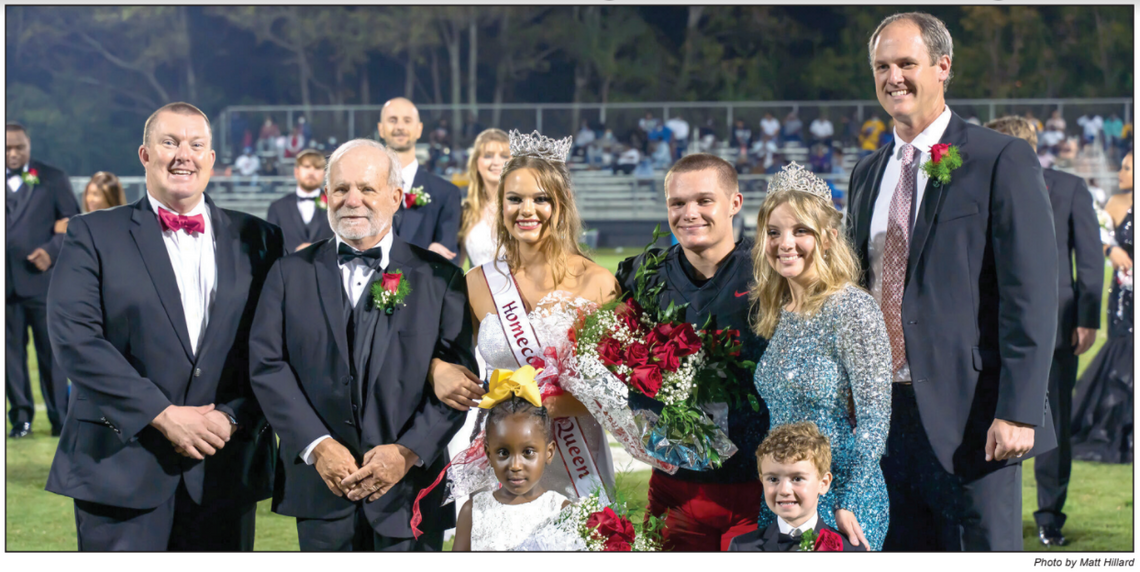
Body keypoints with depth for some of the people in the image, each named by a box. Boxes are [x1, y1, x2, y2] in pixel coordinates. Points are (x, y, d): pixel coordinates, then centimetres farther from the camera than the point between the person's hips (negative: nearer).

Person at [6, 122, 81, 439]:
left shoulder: (53, 178, 5)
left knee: (50, 351, 2)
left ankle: (59, 417, 9)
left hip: (42, 279, -2)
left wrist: (52, 250, -10)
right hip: (5, 282, 2)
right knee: (11, 351, 5)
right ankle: (21, 416, 12)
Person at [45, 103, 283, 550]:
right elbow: (73, 335, -8)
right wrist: (162, 415, -14)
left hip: (226, 473, 2)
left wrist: (234, 417, -10)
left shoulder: (258, 240, 11)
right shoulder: (93, 235, 4)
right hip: (120, 470, -2)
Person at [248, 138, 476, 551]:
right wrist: (317, 446, -12)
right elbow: (267, 365, -1)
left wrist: (408, 451, -13)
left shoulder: (439, 278, 3)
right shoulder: (291, 274, 7)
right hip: (321, 490, 1)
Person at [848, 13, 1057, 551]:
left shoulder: (1002, 159, -5)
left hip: (968, 416, -6)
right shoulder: (867, 173, 16)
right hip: (882, 414, 6)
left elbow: (1031, 294, -10)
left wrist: (1017, 410, -17)